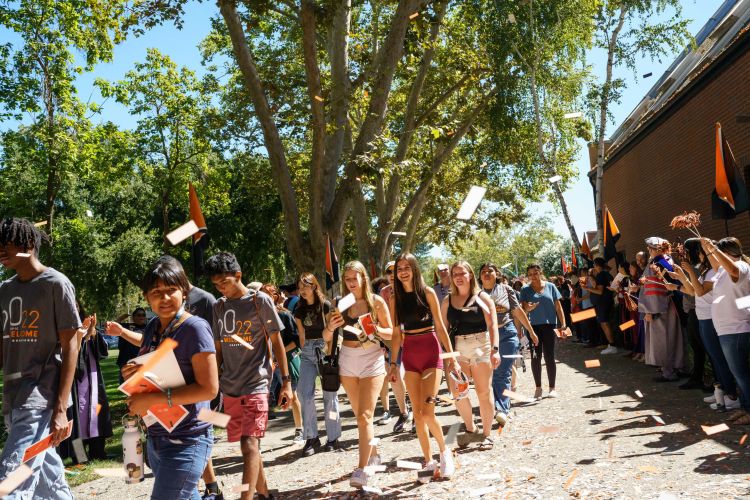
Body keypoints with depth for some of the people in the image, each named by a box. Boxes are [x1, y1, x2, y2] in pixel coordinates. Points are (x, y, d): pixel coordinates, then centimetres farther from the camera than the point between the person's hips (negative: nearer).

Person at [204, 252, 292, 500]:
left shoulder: (260, 301, -4)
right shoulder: (218, 307, 10)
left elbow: (277, 342, -2)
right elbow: (218, 349, 15)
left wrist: (286, 381, -5)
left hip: (256, 384, -5)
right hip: (230, 387, 5)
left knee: (250, 444, -14)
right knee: (246, 445, 12)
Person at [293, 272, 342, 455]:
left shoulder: (325, 305, -3)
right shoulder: (299, 310, 10)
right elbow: (302, 336, 13)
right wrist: (304, 352, 9)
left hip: (324, 348, -4)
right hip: (307, 351, 4)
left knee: (329, 393, 0)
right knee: (304, 393, -5)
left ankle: (333, 437, 10)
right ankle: (311, 437, 6)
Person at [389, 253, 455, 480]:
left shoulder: (427, 292, -4)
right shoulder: (395, 298, 5)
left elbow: (440, 326, -1)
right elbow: (396, 333, 8)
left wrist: (451, 354, -5)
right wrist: (394, 363, 7)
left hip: (431, 352, -3)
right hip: (409, 355, 4)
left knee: (427, 411, -13)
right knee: (417, 413, 6)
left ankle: (444, 450, 12)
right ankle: (429, 461, 18)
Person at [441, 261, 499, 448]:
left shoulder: (482, 297, 1)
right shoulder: (447, 301, 10)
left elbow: (493, 325, -4)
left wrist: (495, 350, -12)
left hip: (481, 347, -2)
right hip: (457, 348, 3)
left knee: (484, 392, 3)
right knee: (457, 391, -5)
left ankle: (487, 434, 17)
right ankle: (471, 429, 17)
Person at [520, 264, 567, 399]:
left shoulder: (550, 287, 5)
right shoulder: (526, 290, 3)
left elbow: (558, 307, 7)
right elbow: (523, 310, 2)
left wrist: (563, 324, 1)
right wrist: (528, 308, -21)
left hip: (549, 326, 0)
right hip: (533, 327, 0)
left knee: (549, 357, 3)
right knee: (535, 358, 3)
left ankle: (552, 388, 13)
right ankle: (538, 388, 14)